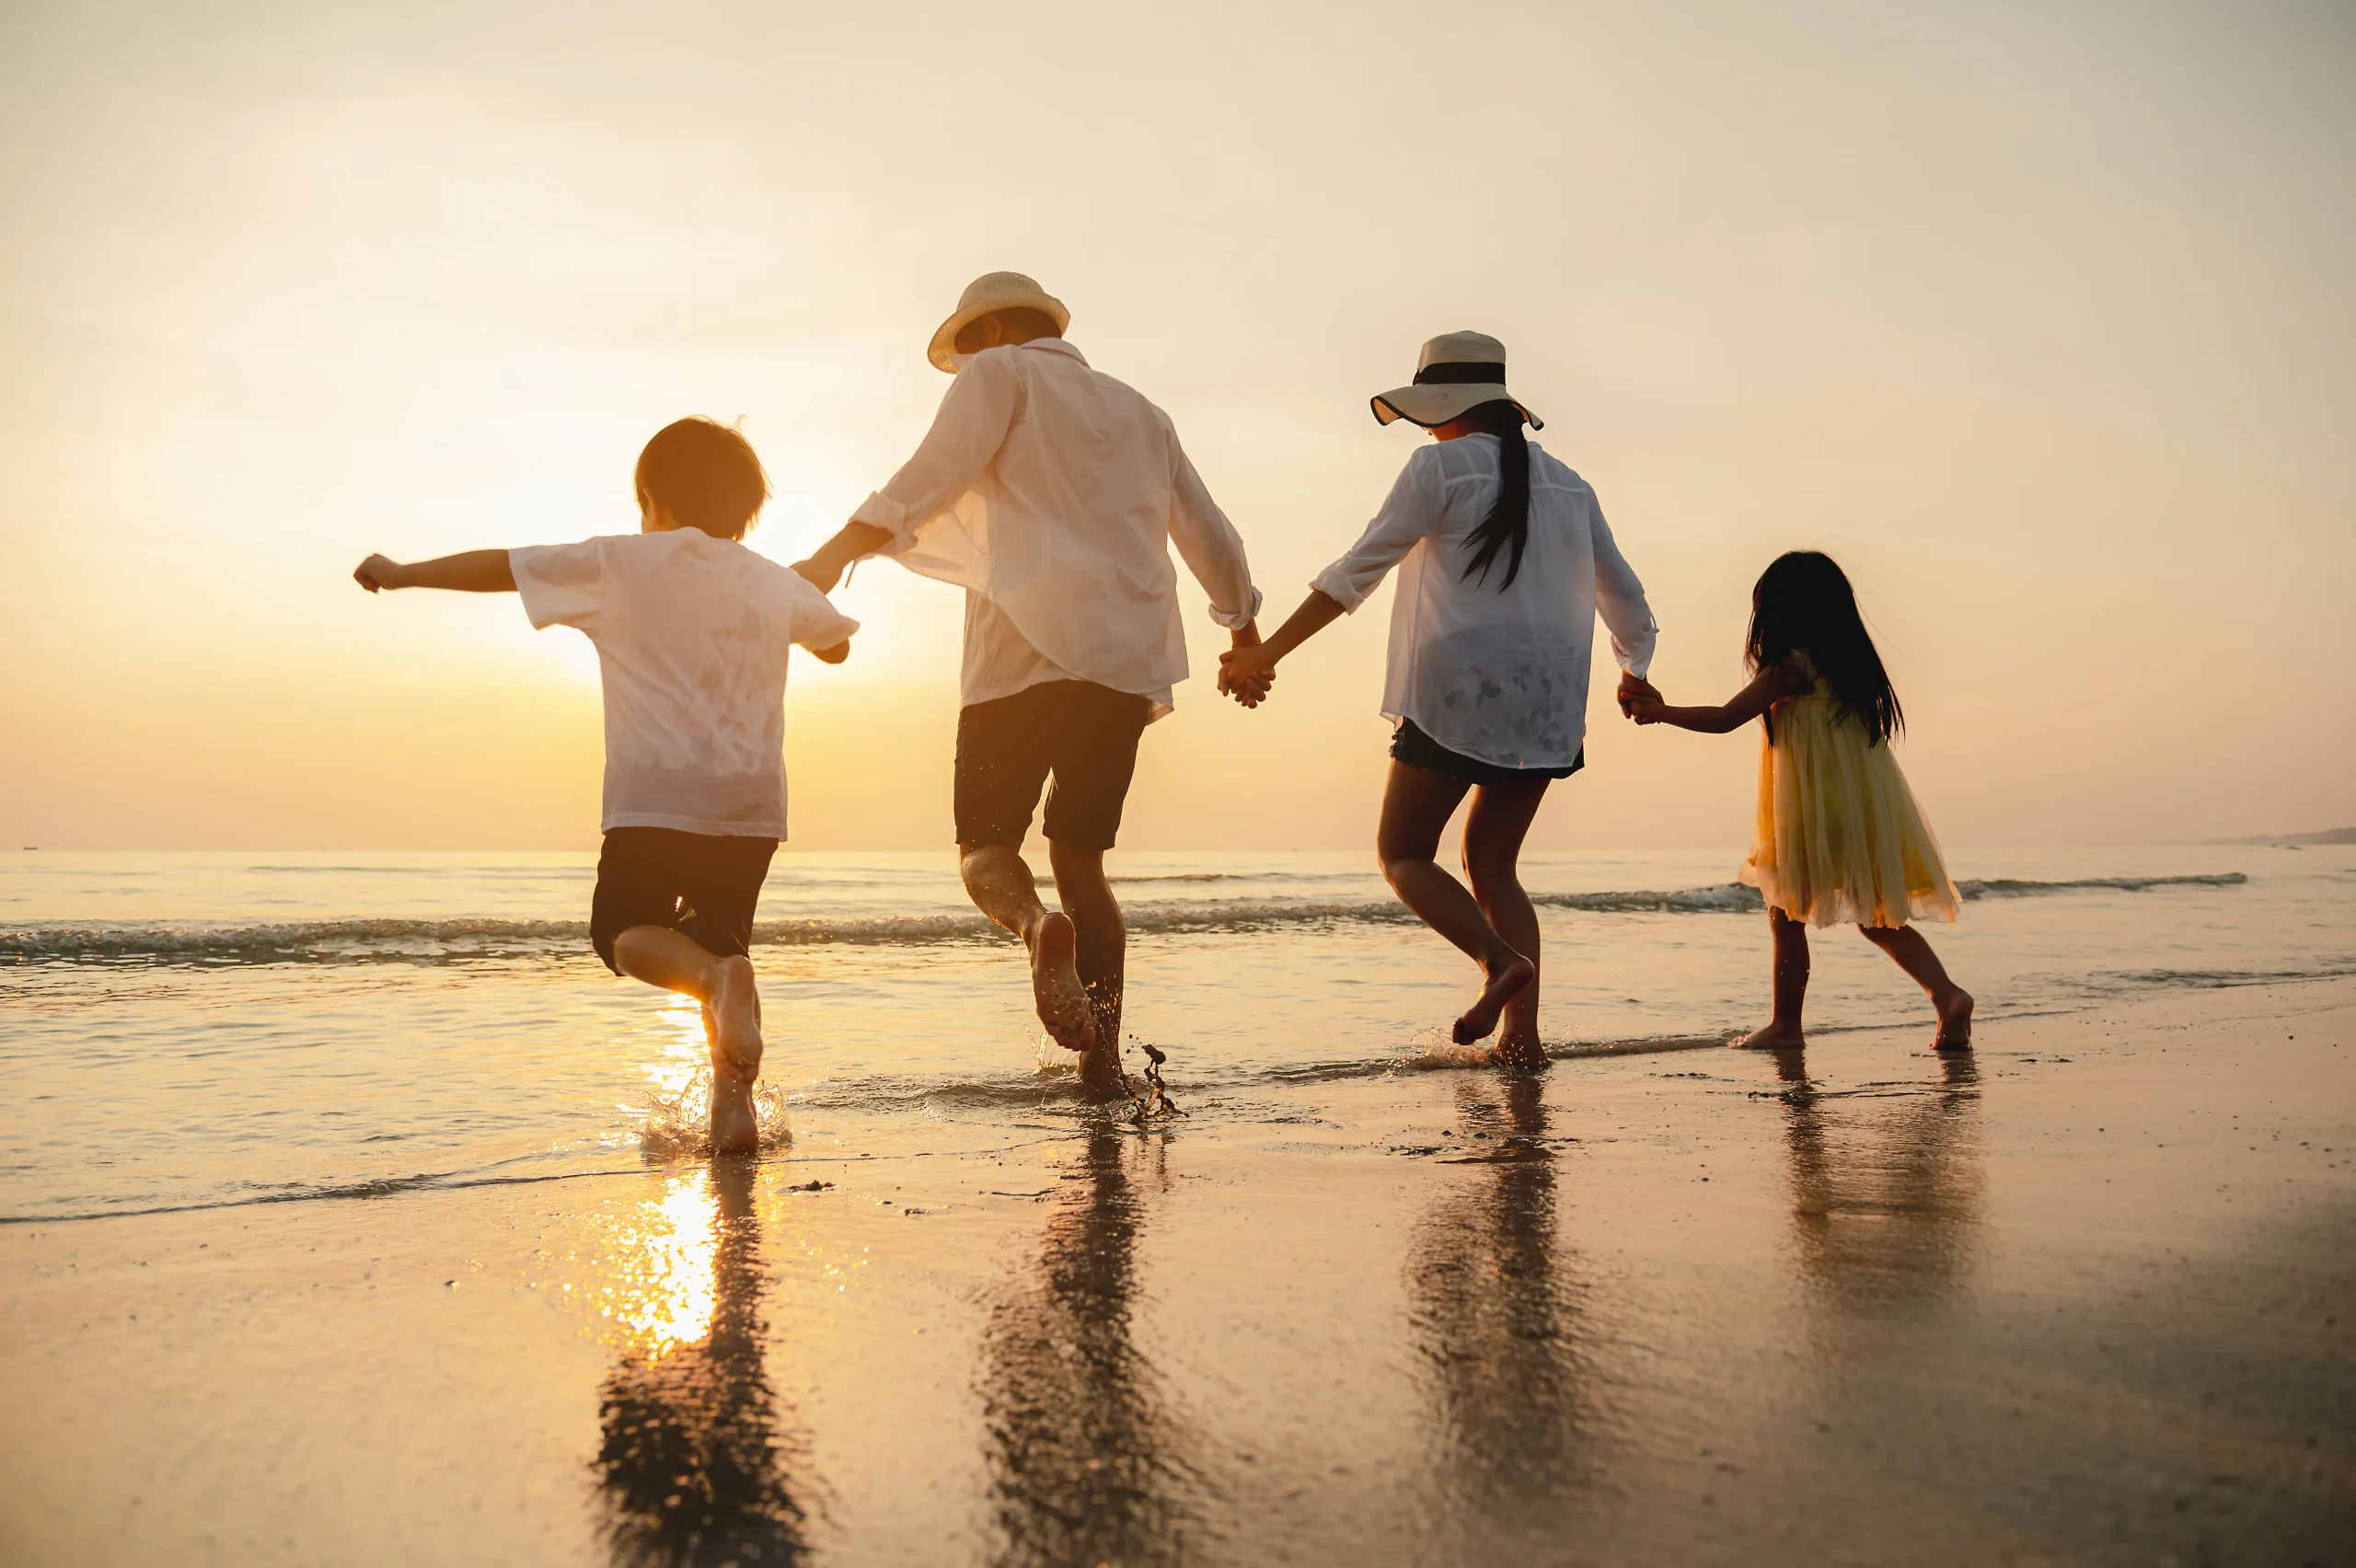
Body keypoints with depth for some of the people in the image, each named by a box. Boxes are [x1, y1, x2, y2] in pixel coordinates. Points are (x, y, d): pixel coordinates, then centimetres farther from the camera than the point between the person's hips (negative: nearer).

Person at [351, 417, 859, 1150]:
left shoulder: (621, 562, 1)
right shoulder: (776, 582, 13)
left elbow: (498, 566, 6)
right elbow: (836, 644, 30)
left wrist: (401, 573, 20)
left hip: (657, 794, -4)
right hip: (753, 801, 4)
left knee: (624, 929, 9)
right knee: (721, 940, 15)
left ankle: (718, 979, -24)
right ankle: (733, 1103, 3)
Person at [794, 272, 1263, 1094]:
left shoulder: (1003, 373, 10)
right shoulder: (1139, 411, 27)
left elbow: (935, 474, -9)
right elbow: (1210, 535, 33)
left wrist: (838, 552, -19)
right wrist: (1244, 629, 48)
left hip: (1028, 648, -5)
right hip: (1130, 659, 5)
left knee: (986, 845, 2)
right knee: (1080, 854, 12)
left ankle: (1039, 927, -32)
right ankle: (1103, 1059, 5)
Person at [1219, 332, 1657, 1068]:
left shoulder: (1441, 466, -2)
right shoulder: (1565, 482, 15)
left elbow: (1357, 571, -10)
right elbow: (1622, 593, 22)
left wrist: (1266, 651, -10)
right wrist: (1635, 672, 41)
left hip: (1458, 695, -6)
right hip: (1546, 703, 6)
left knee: (1403, 854, 5)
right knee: (1491, 861, 15)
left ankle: (1499, 958, -19)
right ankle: (1522, 1032, 2)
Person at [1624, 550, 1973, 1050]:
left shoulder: (1791, 666, -10)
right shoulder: (1848, 659, 13)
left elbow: (1723, 718, -9)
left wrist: (1659, 712, 3)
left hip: (1817, 811, -8)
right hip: (1869, 805, 8)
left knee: (1787, 914, 4)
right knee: (1877, 916, 14)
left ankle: (1786, 1024, 11)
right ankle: (1947, 993, -1)